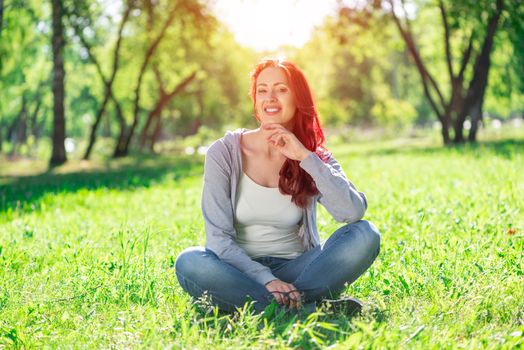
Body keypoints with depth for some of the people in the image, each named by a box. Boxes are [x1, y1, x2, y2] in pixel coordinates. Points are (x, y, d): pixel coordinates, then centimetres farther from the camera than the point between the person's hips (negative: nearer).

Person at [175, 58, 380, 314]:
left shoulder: (315, 159, 3)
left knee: (365, 235, -21)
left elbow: (354, 212, -17)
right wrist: (267, 280, -24)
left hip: (296, 269, 1)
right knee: (189, 262, -33)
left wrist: (305, 157, -19)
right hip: (241, 271, -1)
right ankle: (310, 307, -29)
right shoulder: (224, 152, -4)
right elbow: (218, 237, -11)